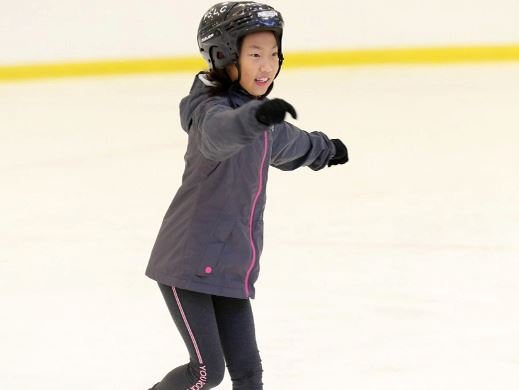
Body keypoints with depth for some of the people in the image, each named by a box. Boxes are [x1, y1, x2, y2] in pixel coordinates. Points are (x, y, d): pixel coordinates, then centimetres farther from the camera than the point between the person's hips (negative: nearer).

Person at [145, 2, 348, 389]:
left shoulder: (262, 115, 10)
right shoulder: (212, 108, -17)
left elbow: (283, 143, 35)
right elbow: (219, 132, -43)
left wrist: (322, 148, 53)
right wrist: (255, 116, -64)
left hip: (230, 267, 8)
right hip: (189, 263, -8)